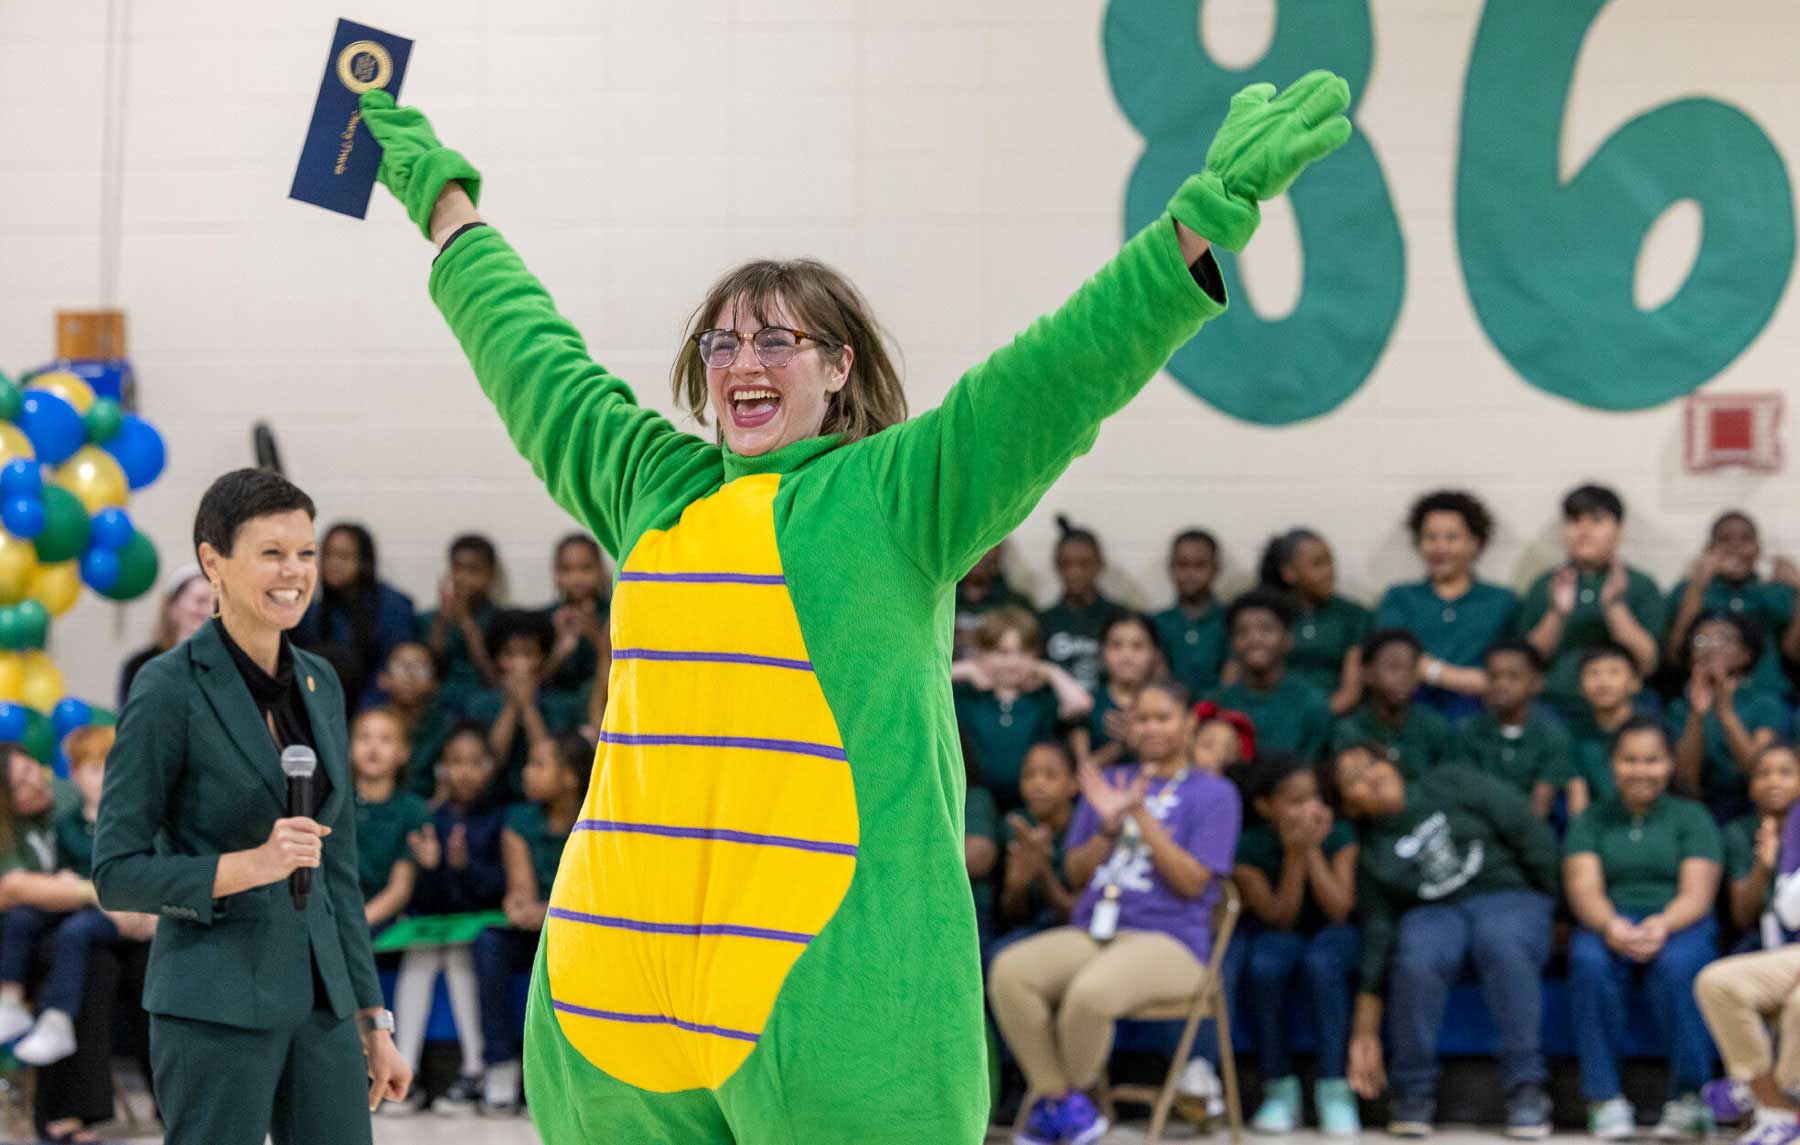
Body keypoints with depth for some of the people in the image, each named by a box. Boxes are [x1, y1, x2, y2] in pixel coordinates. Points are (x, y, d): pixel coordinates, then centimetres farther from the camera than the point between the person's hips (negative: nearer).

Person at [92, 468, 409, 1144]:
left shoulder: (319, 684, 11)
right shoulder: (171, 688, -8)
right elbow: (117, 873, -9)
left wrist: (372, 1022, 15)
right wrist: (252, 865, -22)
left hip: (318, 1003, 6)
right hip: (216, 1006, -6)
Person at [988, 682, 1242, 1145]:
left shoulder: (1213, 793, 6)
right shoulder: (1109, 784, 21)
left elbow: (1192, 882, -5)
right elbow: (1077, 873, 16)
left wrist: (1143, 817, -11)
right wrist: (1109, 825, -3)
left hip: (1167, 939, -5)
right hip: (1089, 934, 5)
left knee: (1091, 991, -38)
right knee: (1009, 970, -27)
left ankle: (1064, 1099, -9)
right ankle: (1062, 1103, -17)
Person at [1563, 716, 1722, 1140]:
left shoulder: (1691, 817, 13)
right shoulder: (1591, 820, 16)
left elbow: (1696, 894, -1)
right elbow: (1583, 888, 0)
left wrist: (1662, 925, -25)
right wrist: (1611, 925, -24)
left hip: (1680, 926, -1)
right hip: (1608, 925, 1)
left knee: (1677, 965, -37)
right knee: (1589, 961, -35)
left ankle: (1688, 1096, -28)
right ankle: (1606, 1100, -31)